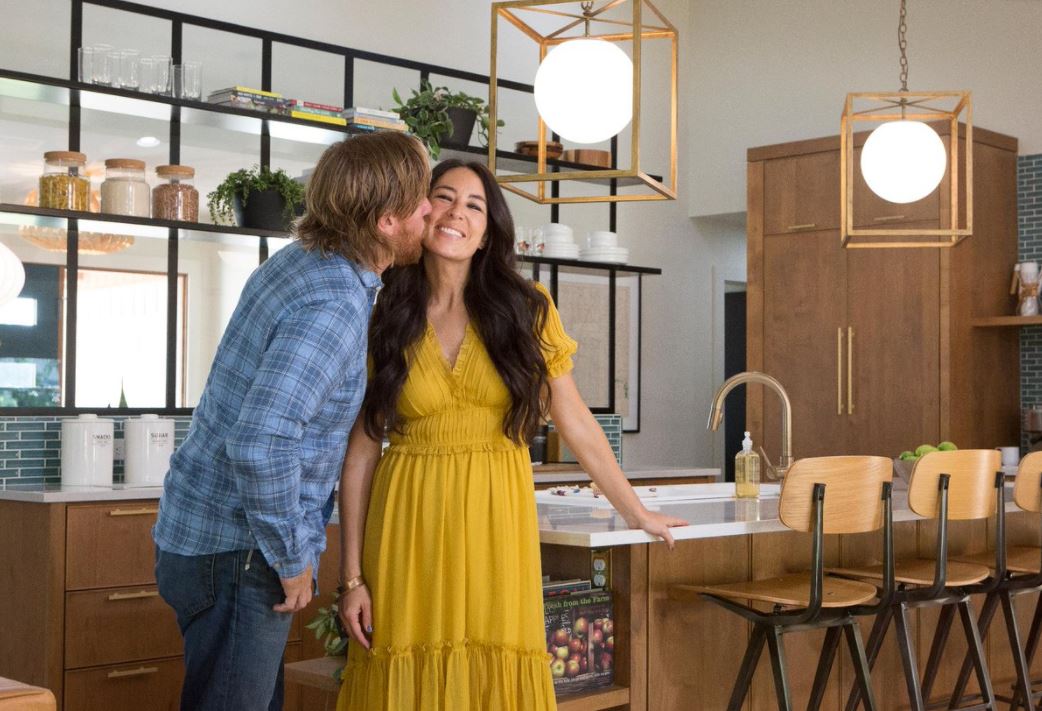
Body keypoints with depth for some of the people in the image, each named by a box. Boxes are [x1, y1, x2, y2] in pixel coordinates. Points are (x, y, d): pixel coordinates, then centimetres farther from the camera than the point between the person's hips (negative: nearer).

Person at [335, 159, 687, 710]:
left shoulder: (525, 309, 1)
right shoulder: (383, 323, 1)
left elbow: (574, 421, 6)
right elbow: (360, 453, 1)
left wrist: (637, 514, 9)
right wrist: (352, 578, -2)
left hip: (497, 520, 0)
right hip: (410, 524, 0)